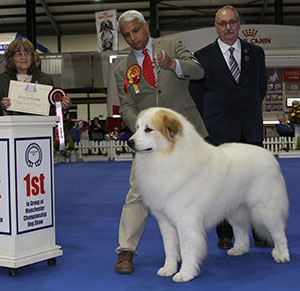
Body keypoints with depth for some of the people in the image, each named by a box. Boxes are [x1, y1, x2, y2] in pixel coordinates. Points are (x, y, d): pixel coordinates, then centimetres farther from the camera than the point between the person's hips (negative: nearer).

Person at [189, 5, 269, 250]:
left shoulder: (256, 53, 11)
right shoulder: (203, 56, 4)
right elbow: (196, 95, 7)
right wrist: (210, 122, 6)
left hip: (251, 129, 2)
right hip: (219, 130, -2)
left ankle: (260, 233, 13)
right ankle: (225, 235, 13)